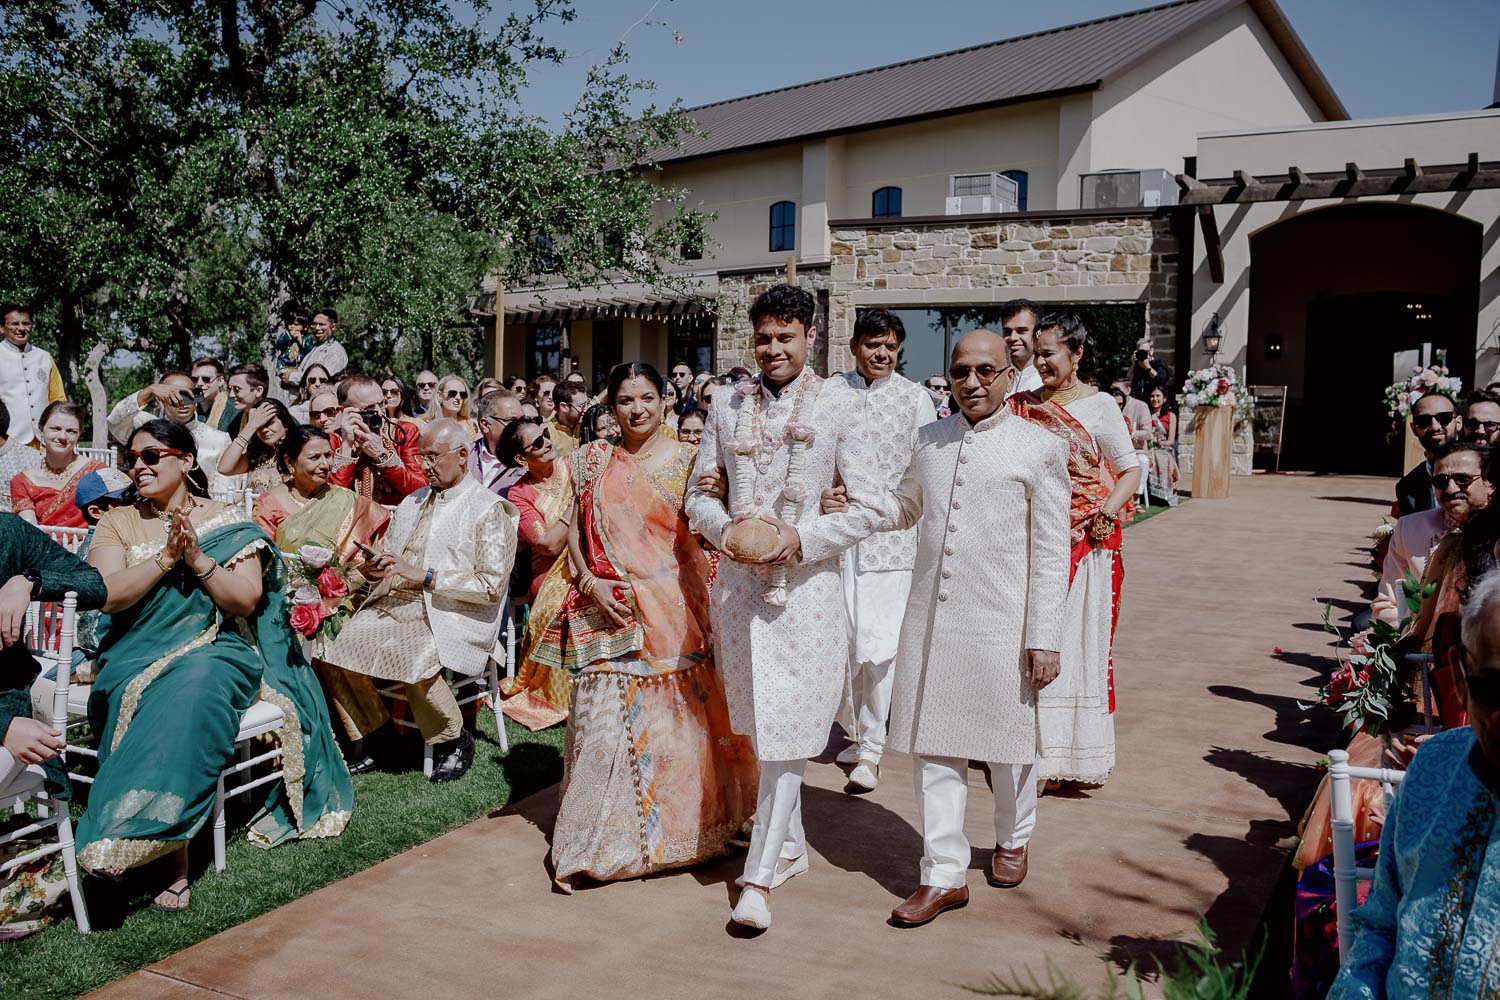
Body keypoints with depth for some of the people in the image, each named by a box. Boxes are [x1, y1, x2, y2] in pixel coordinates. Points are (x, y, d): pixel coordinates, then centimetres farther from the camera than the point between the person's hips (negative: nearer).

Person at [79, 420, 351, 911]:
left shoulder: (227, 520, 7)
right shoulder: (117, 523, 13)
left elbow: (247, 599, -2)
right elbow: (107, 595, -2)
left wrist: (197, 559, -13)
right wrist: (166, 557, -11)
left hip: (214, 650, -1)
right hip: (138, 656, 2)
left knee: (194, 687, -36)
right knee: (153, 699, -33)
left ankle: (136, 832, -33)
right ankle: (175, 857, -31)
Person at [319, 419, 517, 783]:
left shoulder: (489, 510, -2)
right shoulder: (412, 502, 21)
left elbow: (492, 586, -11)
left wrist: (424, 576, -15)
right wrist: (375, 569, 0)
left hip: (451, 616, -6)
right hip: (394, 604, 7)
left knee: (415, 660, -33)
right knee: (339, 648, -17)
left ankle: (454, 741, -5)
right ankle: (376, 739, 3)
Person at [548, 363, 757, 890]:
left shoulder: (686, 459, 3)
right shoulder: (593, 460, 7)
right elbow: (574, 529, 8)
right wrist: (590, 582, -6)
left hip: (674, 606, 0)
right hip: (611, 609, 1)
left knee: (679, 717, 5)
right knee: (607, 718, -1)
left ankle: (680, 828, 25)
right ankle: (602, 840, 12)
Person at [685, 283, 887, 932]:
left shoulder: (838, 409, -2)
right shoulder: (728, 407, 8)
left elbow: (867, 508, -2)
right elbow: (699, 494, 13)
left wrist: (801, 538, -15)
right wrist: (725, 530, -8)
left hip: (807, 583, -4)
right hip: (738, 581, 4)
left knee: (785, 732, -5)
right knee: (761, 727, 14)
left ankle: (760, 877, 2)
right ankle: (791, 846, 32)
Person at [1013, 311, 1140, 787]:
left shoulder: (1099, 405, -1)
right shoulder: (1024, 405, 9)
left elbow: (1130, 470, 0)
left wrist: (1108, 511, -16)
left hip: (1085, 541, -3)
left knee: (1079, 639, 2)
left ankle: (1083, 750, 13)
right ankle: (1038, 744, 14)